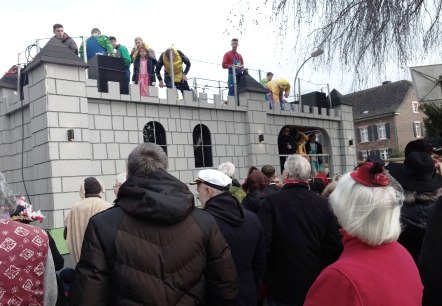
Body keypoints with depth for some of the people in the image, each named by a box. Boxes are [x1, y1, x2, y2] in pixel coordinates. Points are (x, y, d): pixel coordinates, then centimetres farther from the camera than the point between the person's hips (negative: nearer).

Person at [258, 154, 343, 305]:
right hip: (318, 287, 3)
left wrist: (264, 282, -5)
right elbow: (335, 247, -3)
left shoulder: (271, 202, -15)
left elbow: (262, 243, -20)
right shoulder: (322, 204, -5)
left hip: (283, 288, -3)